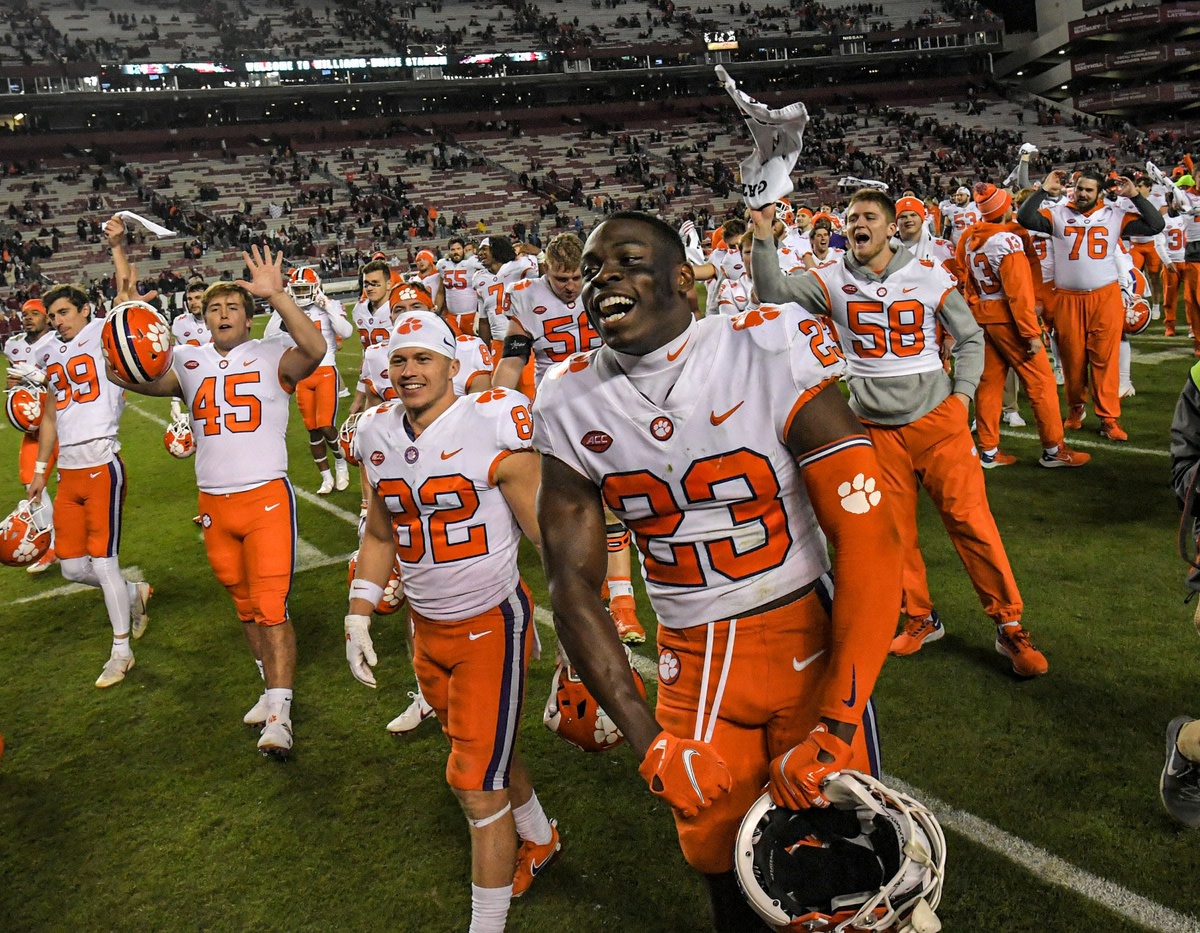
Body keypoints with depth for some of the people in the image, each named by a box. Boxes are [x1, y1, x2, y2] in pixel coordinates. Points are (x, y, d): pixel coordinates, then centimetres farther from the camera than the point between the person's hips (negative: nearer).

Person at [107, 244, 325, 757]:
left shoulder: (272, 355, -3)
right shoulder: (188, 362, 10)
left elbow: (314, 350, -24)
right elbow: (132, 377, -3)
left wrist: (276, 295, -32)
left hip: (267, 498, -5)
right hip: (215, 505, 5)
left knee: (271, 607, -8)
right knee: (245, 606, 15)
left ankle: (279, 716, -4)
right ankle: (273, 690, 30)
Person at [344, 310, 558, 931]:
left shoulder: (492, 430, -18)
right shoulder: (379, 438, 0)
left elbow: (545, 534, -13)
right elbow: (380, 537, 13)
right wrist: (358, 618, 9)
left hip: (491, 623, -6)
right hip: (427, 626, 6)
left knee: (478, 783, -3)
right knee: (484, 754, 23)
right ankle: (539, 839, 50)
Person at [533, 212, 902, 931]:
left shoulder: (773, 355, -17)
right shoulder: (570, 404, -5)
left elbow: (869, 543, -19)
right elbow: (574, 586, -2)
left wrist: (837, 730, -23)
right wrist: (650, 741, -10)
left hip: (807, 638, -2)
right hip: (691, 663, 3)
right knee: (720, 857, 12)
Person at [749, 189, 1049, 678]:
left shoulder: (929, 277, -2)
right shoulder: (832, 280, 0)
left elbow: (969, 337, 8)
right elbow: (774, 292, -13)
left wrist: (962, 395, -2)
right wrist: (763, 237, -23)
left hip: (936, 417, -2)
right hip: (875, 426, 2)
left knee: (970, 520, -4)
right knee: (892, 530, 9)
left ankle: (1010, 626, 10)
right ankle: (920, 619, 29)